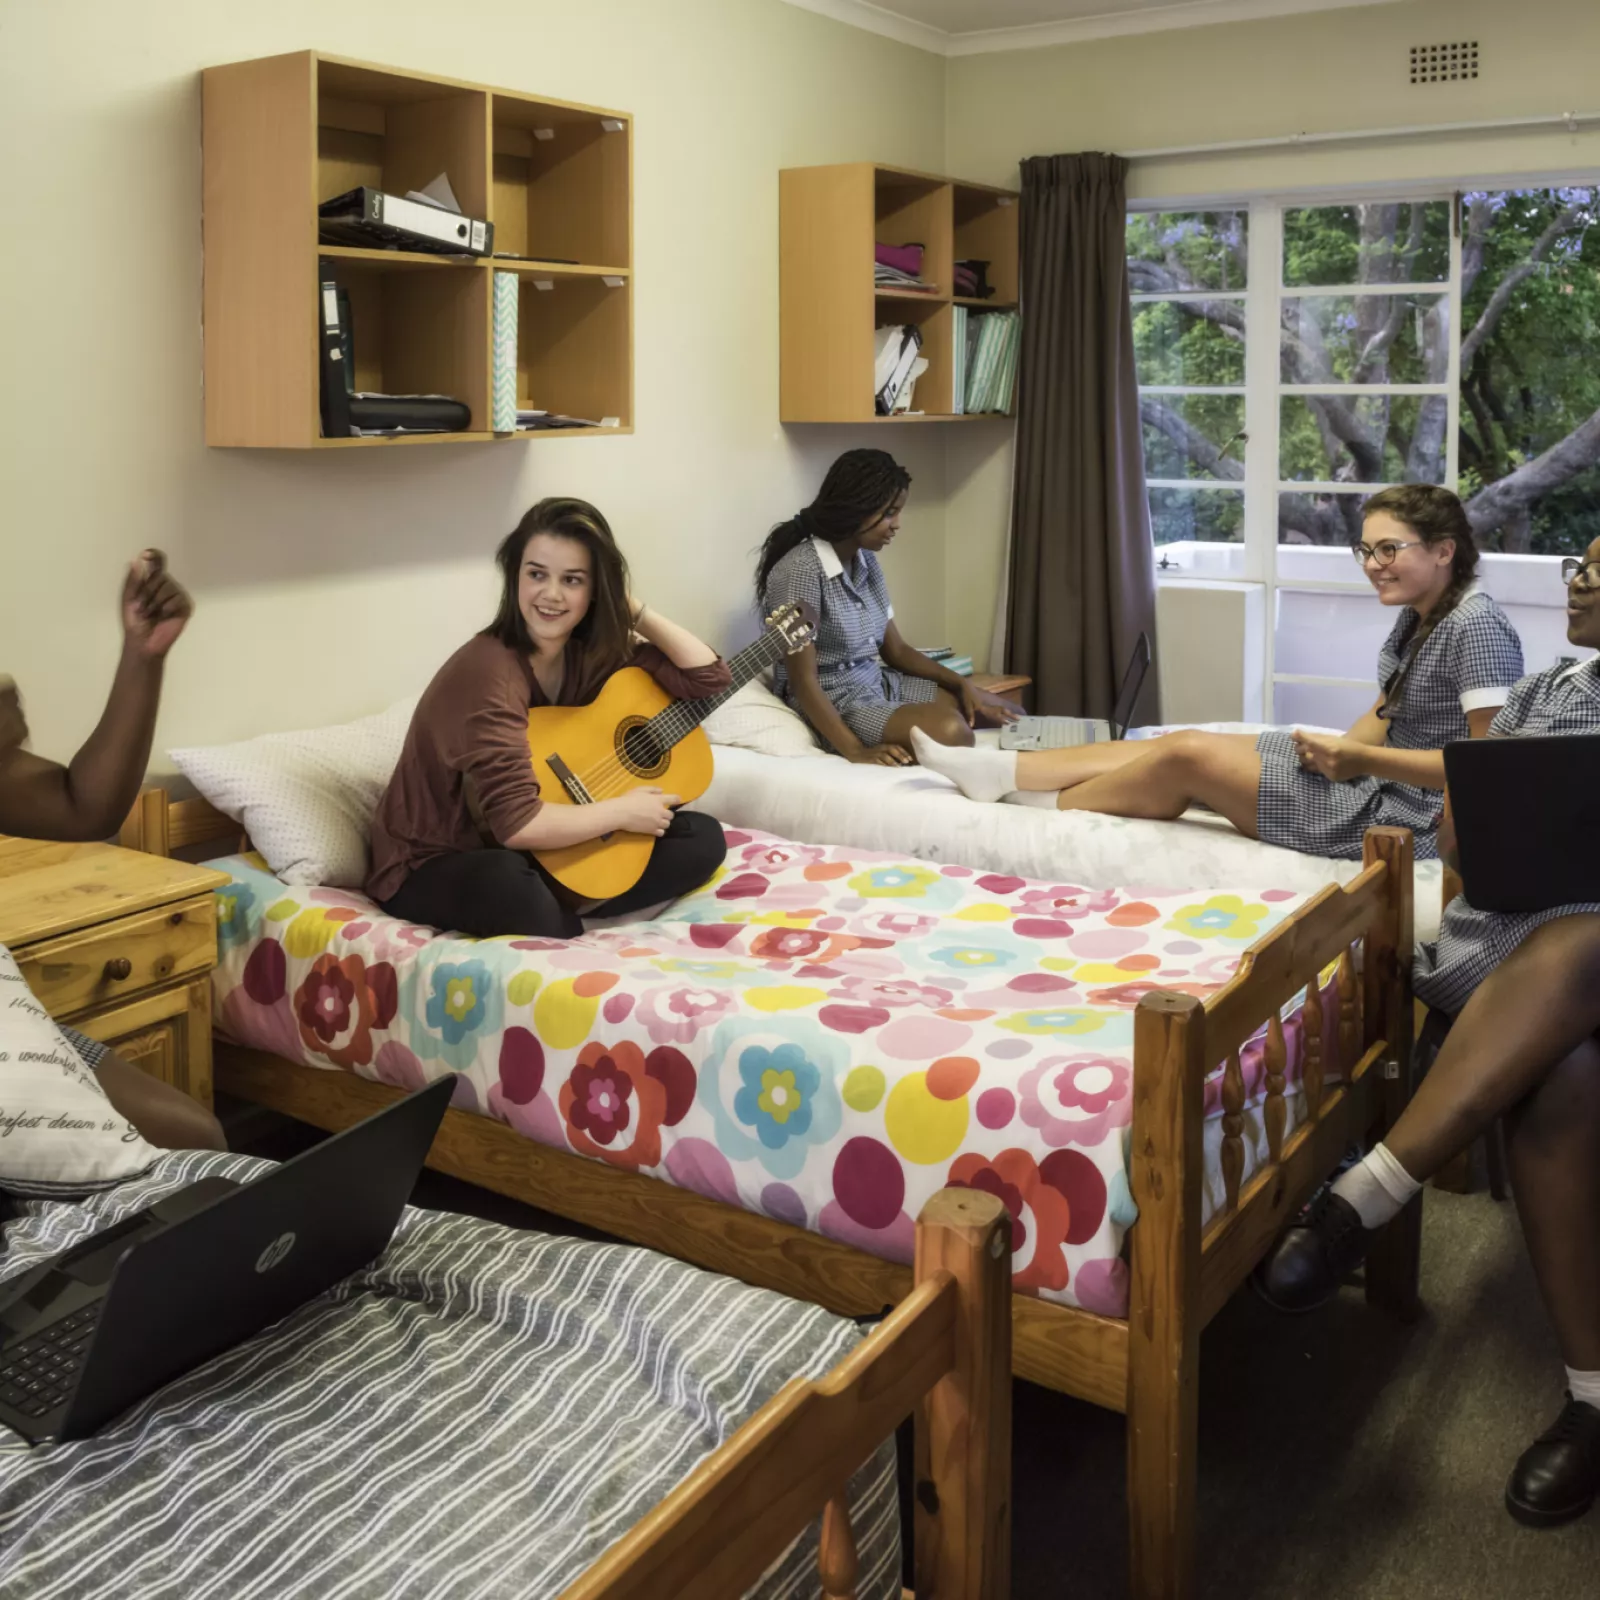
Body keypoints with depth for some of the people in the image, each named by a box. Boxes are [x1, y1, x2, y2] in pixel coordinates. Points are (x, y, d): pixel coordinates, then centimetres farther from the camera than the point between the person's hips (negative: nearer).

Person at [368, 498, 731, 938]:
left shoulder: (596, 651, -3)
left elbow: (708, 675, -4)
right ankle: (555, 922, -10)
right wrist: (623, 811, -20)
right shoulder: (488, 671, -25)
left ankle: (555, 915, -12)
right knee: (509, 884, -42)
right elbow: (517, 823, -32)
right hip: (434, 864, -7)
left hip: (542, 852, 8)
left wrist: (633, 609, -10)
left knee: (702, 839, -4)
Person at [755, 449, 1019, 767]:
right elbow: (803, 680, -22)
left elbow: (895, 649, 13)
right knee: (949, 729, -30)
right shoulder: (801, 570, -20)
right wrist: (855, 750, -31)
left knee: (1001, 714, 3)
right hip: (833, 702, -9)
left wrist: (962, 684, -2)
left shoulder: (867, 562, 6)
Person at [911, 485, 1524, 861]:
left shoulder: (1476, 626, -19)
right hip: (1373, 777, 9)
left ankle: (1051, 804, 12)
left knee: (1186, 757, -11)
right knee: (1181, 745, 3)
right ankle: (1000, 770, 6)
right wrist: (1339, 747, -8)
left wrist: (1358, 758, -24)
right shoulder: (1416, 619, 11)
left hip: (1404, 815, -9)